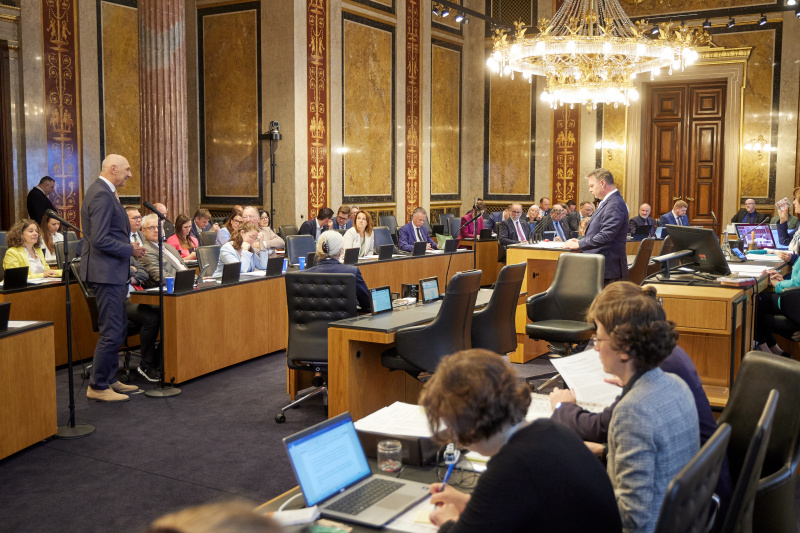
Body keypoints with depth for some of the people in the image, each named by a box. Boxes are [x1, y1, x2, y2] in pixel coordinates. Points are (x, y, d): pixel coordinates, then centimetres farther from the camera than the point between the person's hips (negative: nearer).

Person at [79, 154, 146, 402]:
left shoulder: (103, 192, 16)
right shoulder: (102, 195, -18)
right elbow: (100, 239, -24)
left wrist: (129, 246, 11)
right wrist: (130, 250, -14)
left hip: (113, 272, 11)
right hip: (106, 272, -11)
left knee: (118, 329, 16)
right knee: (111, 332, -5)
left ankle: (109, 379, 25)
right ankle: (97, 386, 4)